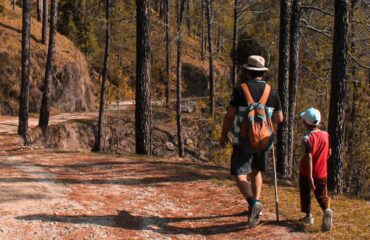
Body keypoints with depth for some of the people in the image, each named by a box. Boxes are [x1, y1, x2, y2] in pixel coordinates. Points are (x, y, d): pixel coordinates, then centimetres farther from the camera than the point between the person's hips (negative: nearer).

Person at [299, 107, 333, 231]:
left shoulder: (307, 138, -17)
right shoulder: (326, 135, 0)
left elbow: (309, 158, -23)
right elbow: (329, 153, 10)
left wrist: (310, 177, -24)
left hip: (307, 174, -4)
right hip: (322, 173, 4)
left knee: (305, 194, 16)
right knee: (322, 195, 7)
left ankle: (308, 216, 24)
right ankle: (327, 210, -20)